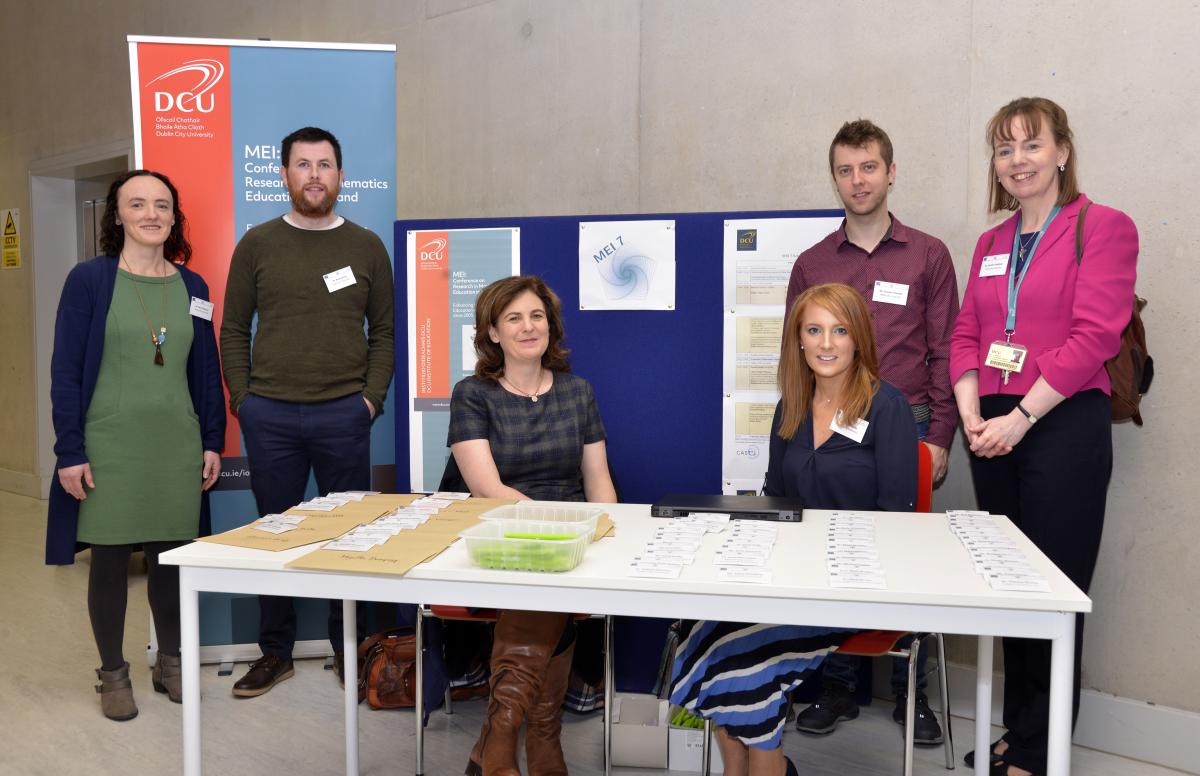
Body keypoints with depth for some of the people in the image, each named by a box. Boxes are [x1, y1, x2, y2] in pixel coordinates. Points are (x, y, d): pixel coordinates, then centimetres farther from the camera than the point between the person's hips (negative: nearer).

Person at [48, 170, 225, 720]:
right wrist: (70, 452, -9)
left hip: (178, 447, 3)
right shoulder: (89, 279, -3)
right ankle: (112, 673, 24)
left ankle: (170, 661, 28)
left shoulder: (192, 286, 7)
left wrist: (212, 442, 8)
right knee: (110, 558, 7)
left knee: (172, 556, 9)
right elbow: (65, 370, -5)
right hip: (109, 446, -3)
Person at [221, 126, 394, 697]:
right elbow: (233, 330, 9)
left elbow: (384, 332, 7)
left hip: (343, 414, 0)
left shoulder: (366, 247, 6)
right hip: (269, 415, 1)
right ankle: (275, 650, 23)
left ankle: (348, 647, 21)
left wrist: (372, 398, -2)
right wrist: (243, 398, 0)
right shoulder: (256, 245, 7)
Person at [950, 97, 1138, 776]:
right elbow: (966, 335, 11)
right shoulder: (990, 244, 15)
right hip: (993, 431, 6)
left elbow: (1095, 335, -13)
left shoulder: (1104, 227, -3)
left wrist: (1021, 417, -16)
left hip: (1064, 425, -5)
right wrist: (972, 415, -4)